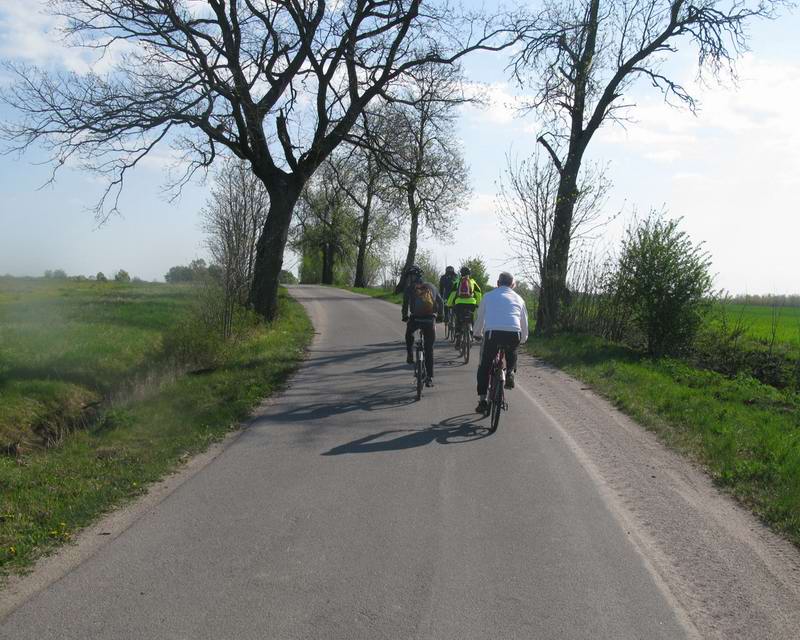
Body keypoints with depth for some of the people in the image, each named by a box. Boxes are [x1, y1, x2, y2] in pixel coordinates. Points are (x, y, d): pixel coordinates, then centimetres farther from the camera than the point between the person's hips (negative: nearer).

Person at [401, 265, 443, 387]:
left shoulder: (410, 288, 8)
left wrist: (405, 316, 24)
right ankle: (429, 378, 7)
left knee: (409, 334, 34)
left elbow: (405, 304, 7)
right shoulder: (431, 287, 18)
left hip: (416, 318, -2)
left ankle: (410, 356, 18)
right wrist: (439, 315, 33)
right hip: (430, 320, 2)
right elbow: (440, 302, 20)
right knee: (429, 350, 9)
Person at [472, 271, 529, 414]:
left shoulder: (488, 296, 19)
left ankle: (482, 400, 9)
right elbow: (524, 323, 27)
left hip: (493, 333, -2)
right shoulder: (518, 298, 23)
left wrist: (477, 333, 44)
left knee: (484, 366, 14)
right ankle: (510, 373, 14)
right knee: (512, 353, 37)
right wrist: (523, 339, 45)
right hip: (514, 335, 2)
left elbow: (480, 318, 25)